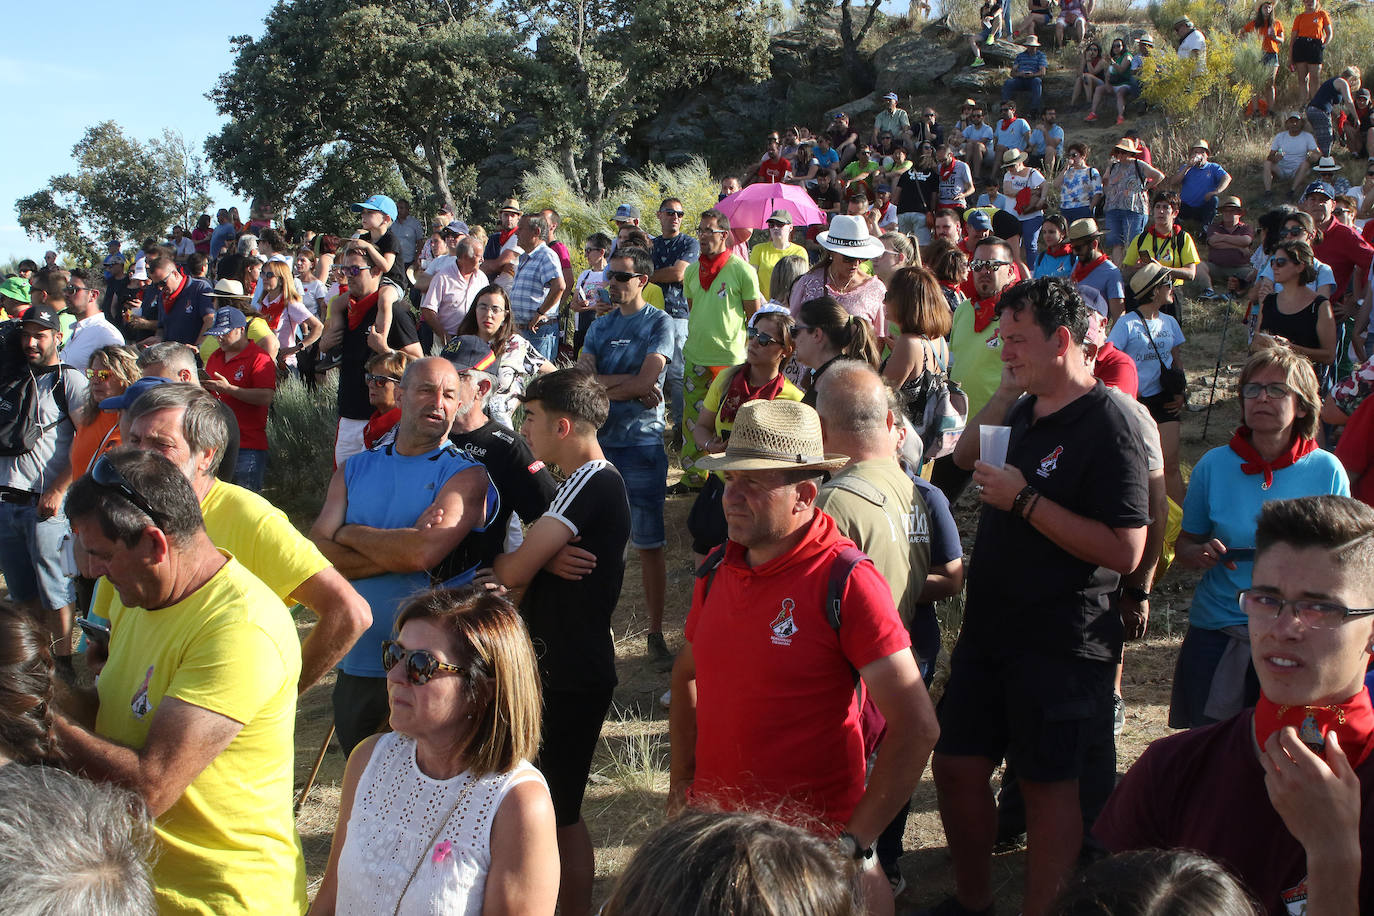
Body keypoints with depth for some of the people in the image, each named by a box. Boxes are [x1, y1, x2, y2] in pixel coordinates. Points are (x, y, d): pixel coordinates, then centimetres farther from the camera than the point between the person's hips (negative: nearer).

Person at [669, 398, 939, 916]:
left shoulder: (847, 581, -16)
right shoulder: (716, 569, 2)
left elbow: (916, 728, -18)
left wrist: (851, 844, -19)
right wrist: (681, 784, 11)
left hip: (811, 838, -6)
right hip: (711, 826, 6)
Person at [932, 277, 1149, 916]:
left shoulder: (1106, 426, -18)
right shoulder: (1025, 410, 8)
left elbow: (1124, 551, -25)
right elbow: (965, 457, 26)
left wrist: (1024, 500, -23)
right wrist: (1006, 391, 9)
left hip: (1061, 643, -8)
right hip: (989, 630, 8)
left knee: (1048, 785, 6)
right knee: (957, 767, 14)